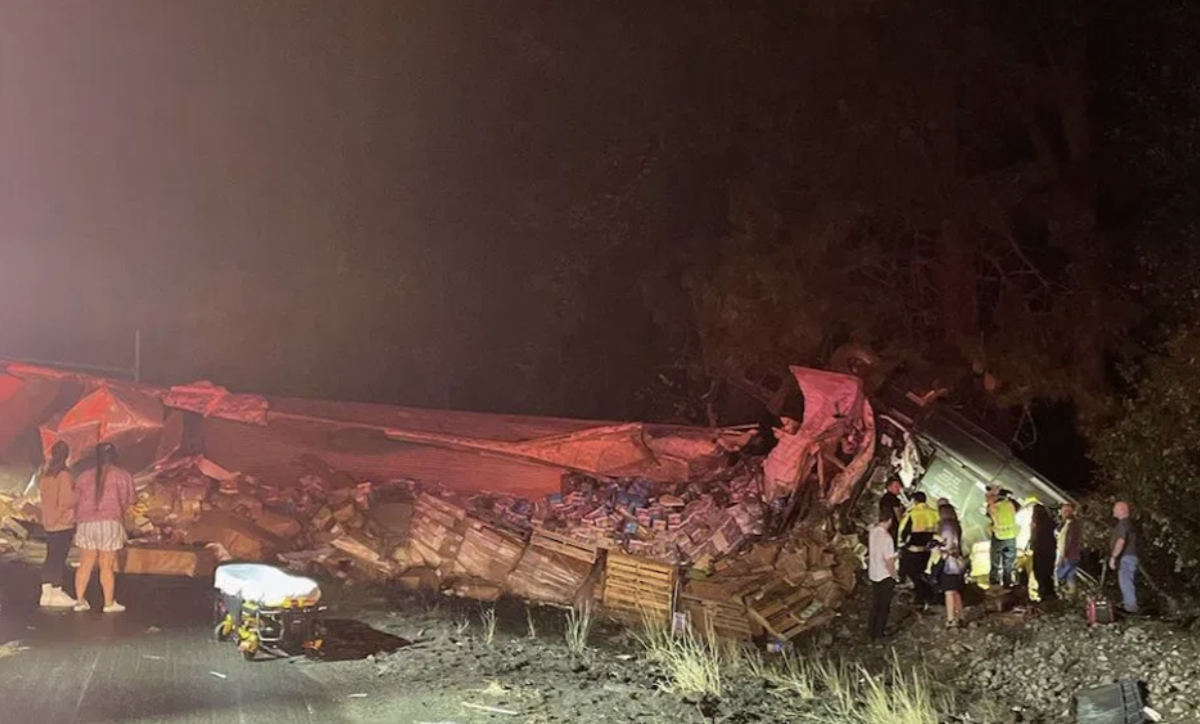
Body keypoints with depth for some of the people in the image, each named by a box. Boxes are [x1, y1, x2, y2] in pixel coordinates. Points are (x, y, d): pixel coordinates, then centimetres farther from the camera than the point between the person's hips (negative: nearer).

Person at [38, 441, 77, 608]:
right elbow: (67, 501, -18)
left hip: (48, 522, 7)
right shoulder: (64, 475, -16)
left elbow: (41, 493, 12)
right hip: (63, 522, -7)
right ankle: (57, 594, 5)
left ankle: (46, 593, 17)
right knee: (59, 558, 0)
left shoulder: (45, 473, 5)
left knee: (51, 557, 13)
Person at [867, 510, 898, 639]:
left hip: (873, 574, 7)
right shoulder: (886, 537, -27)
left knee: (875, 604, 19)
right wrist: (894, 576, -11)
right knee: (884, 606, 9)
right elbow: (889, 560, -24)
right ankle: (879, 633, 18)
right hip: (885, 576, -7)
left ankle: (871, 631, 27)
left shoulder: (873, 531, -5)